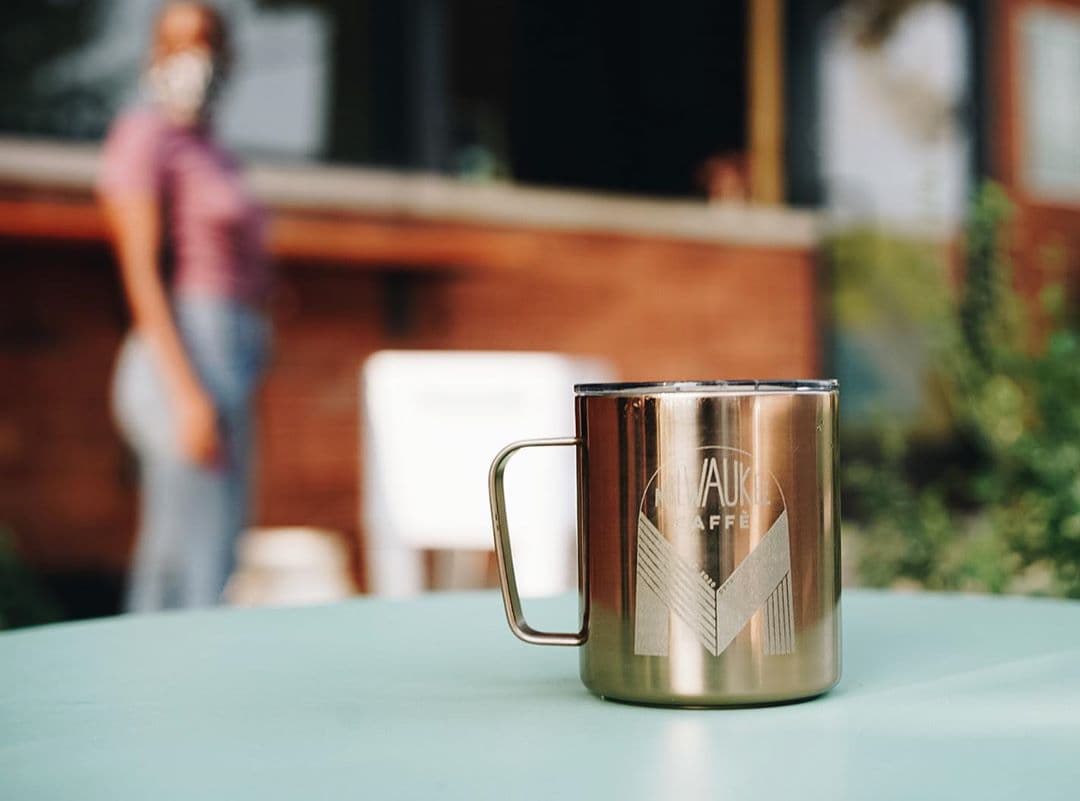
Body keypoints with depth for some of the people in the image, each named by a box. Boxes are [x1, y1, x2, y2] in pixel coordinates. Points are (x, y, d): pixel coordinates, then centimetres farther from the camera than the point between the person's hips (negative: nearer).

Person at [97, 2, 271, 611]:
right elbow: (142, 274, -13)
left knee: (169, 563, 9)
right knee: (202, 567, -13)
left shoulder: (210, 153, 21)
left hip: (224, 367, 9)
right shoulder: (146, 138, -5)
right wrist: (188, 394, -21)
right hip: (187, 361, -9)